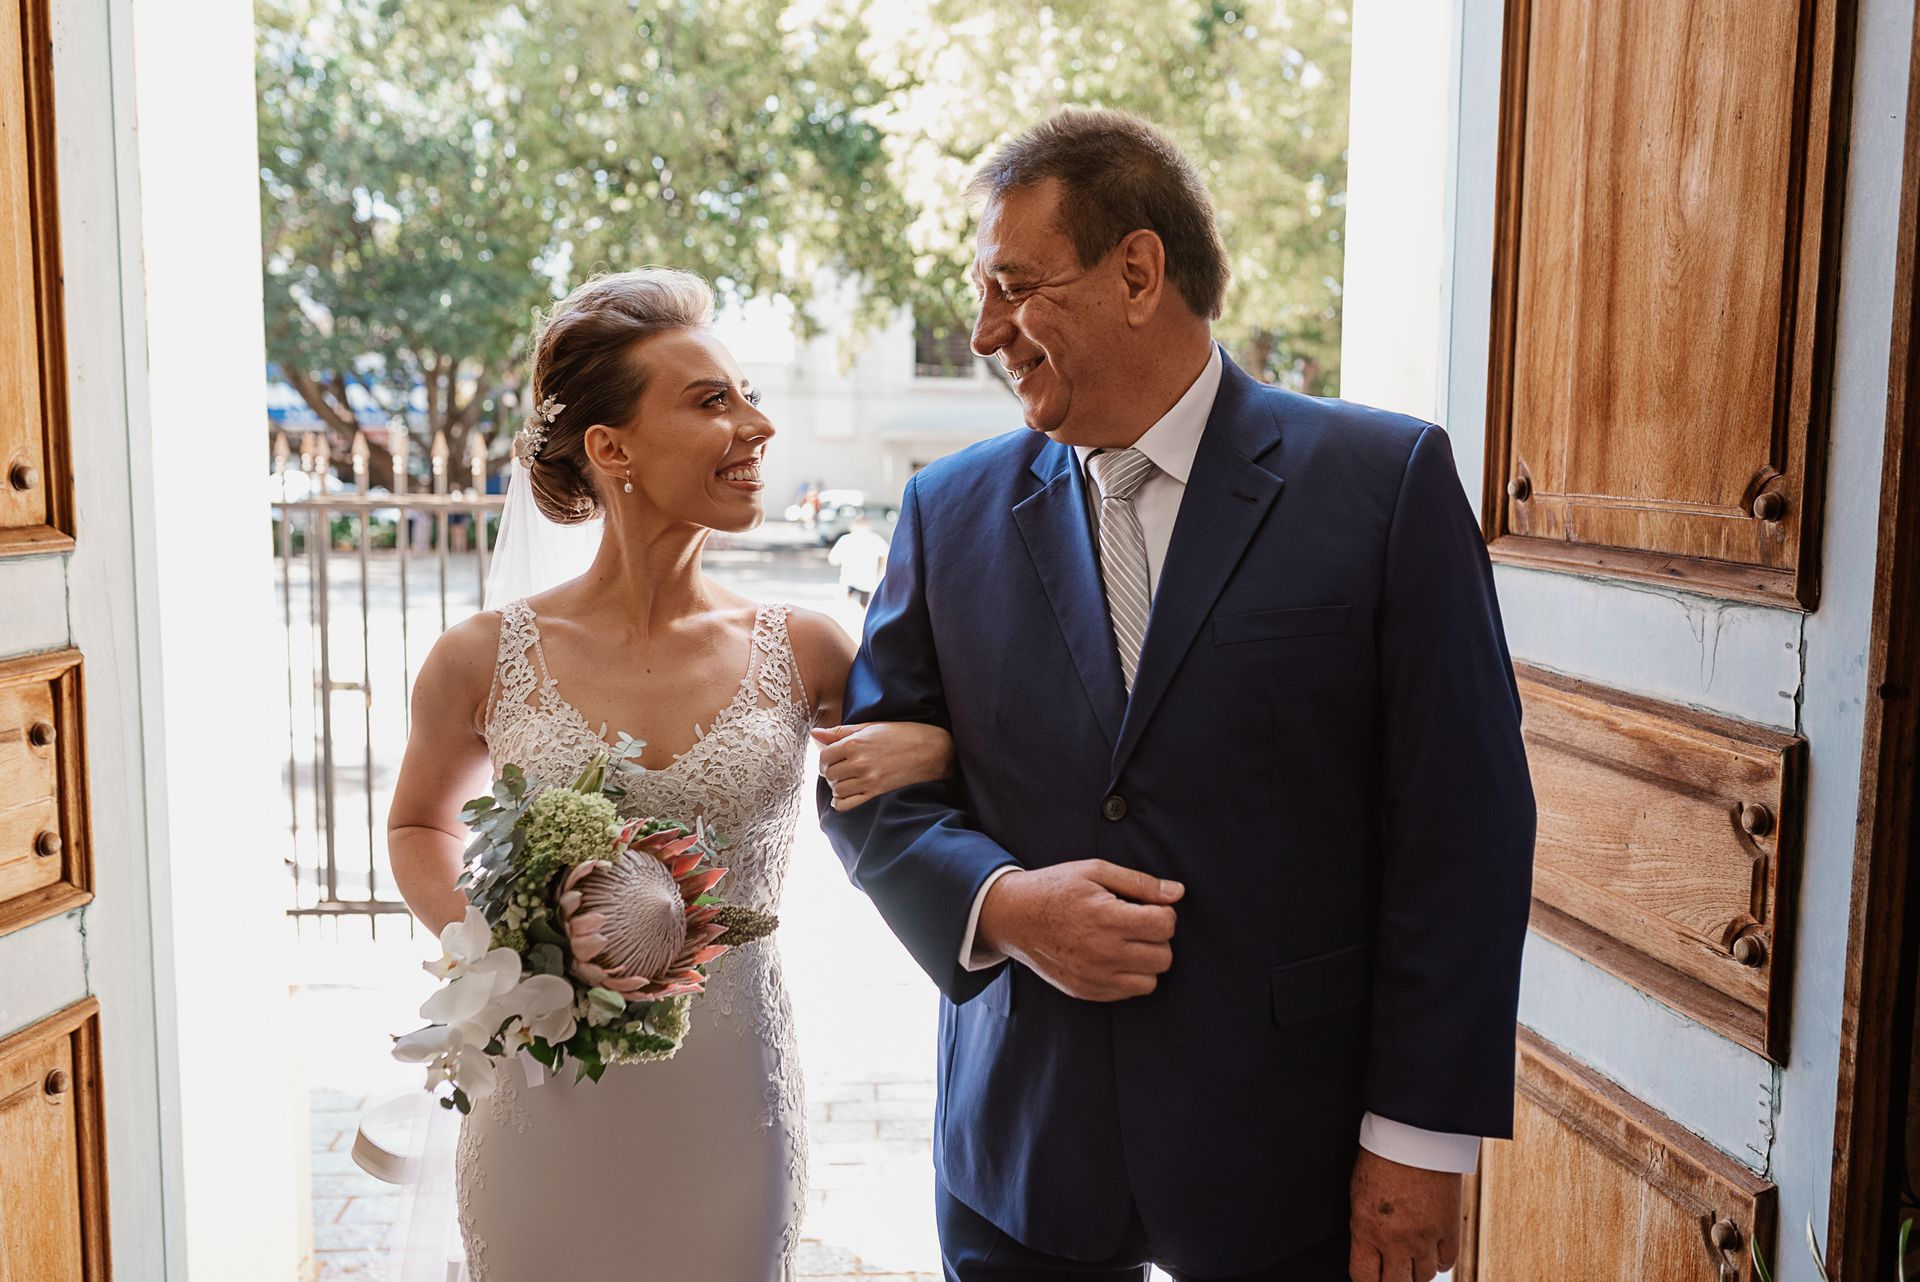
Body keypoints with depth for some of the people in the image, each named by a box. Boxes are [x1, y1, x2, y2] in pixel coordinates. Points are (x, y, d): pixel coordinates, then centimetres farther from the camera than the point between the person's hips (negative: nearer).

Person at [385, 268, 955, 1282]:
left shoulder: (802, 655, -7)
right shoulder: (483, 660, -7)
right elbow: (420, 824, 12)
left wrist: (931, 749, -16)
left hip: (731, 1117, 1)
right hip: (547, 1112, 0)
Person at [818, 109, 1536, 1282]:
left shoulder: (1385, 481, -7)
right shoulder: (953, 512, 3)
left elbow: (1462, 824, -8)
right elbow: (870, 783, 6)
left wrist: (1422, 1137, -9)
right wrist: (999, 902, -13)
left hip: (1285, 1152, -2)